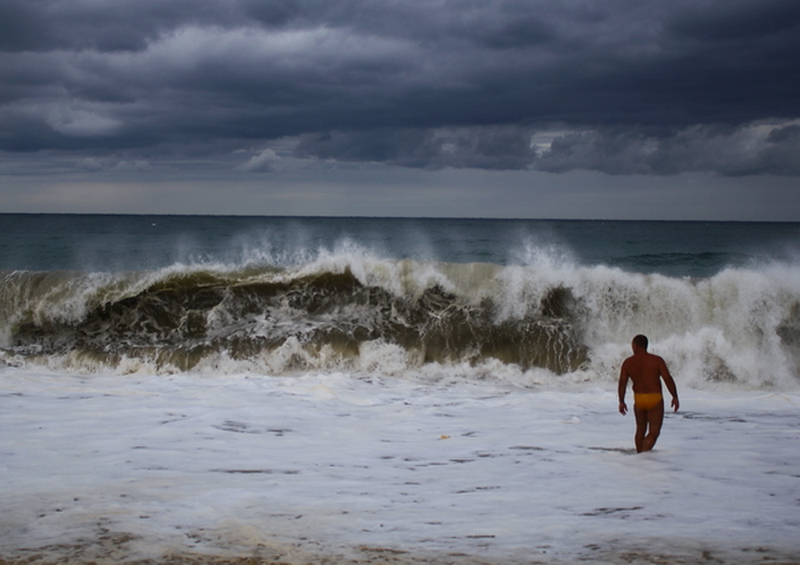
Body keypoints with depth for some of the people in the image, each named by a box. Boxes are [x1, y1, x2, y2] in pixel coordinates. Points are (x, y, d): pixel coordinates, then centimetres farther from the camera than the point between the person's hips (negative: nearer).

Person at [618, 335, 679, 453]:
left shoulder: (628, 362, 2)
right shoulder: (657, 360, -3)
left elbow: (622, 383, -2)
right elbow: (668, 379, -8)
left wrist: (621, 402, 5)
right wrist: (675, 397, -1)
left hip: (638, 399, 3)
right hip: (655, 399, -3)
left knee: (640, 430, 21)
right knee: (654, 433, 0)